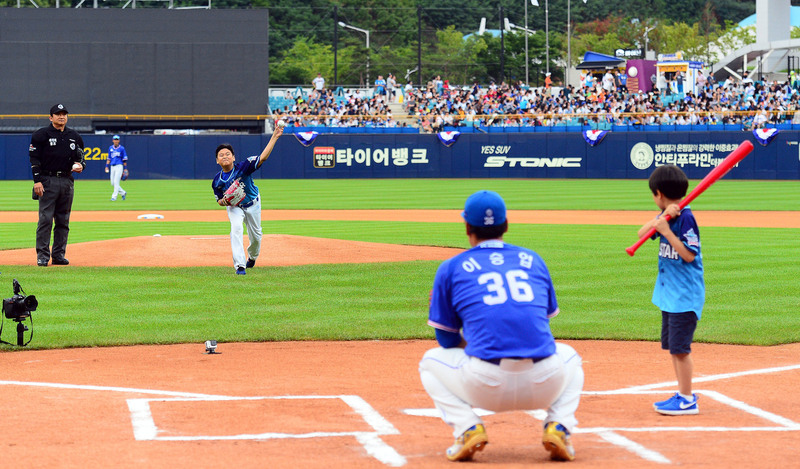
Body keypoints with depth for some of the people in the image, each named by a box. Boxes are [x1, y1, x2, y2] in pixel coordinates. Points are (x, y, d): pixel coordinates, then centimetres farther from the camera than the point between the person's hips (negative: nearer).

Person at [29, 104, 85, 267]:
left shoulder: (74, 137, 14)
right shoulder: (41, 135, 0)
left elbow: (80, 158, 21)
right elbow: (34, 159, -4)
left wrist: (80, 166, -3)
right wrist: (37, 181, -13)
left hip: (67, 182, 5)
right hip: (47, 181, -5)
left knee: (63, 221, 7)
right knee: (45, 219, -8)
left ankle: (59, 255, 12)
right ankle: (42, 255, -5)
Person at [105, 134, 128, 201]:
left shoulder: (121, 148, -1)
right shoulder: (110, 148, 12)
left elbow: (124, 159, 0)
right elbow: (109, 158, 15)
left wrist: (125, 168, -4)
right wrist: (107, 166, 5)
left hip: (119, 166, -5)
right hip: (112, 167, 5)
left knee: (116, 182, -12)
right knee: (113, 183, 5)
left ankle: (114, 197, -10)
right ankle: (123, 193, 23)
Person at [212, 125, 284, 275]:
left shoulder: (243, 167, -28)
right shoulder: (217, 181, -17)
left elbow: (263, 157, -37)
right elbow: (219, 199, -1)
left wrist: (274, 137, -46)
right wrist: (223, 201, -28)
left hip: (252, 204, 0)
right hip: (234, 206, 0)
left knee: (256, 236, 12)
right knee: (236, 228, -27)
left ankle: (252, 257, 47)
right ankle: (240, 265, -30)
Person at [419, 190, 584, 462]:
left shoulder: (451, 268, 11)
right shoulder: (533, 260, 19)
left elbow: (447, 340, 15)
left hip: (486, 386, -2)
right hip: (545, 386, 2)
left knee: (431, 362, 27)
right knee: (569, 356, 37)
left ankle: (467, 428, 2)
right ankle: (557, 427, 9)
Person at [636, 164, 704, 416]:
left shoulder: (685, 217, -17)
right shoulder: (668, 215, 8)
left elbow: (689, 255, -21)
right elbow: (642, 233, -2)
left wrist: (667, 230, -23)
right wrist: (663, 218, -17)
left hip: (685, 294, -9)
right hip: (669, 292, 9)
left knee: (680, 347, -7)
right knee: (673, 346, 14)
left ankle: (687, 401, 0)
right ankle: (683, 394, 23)